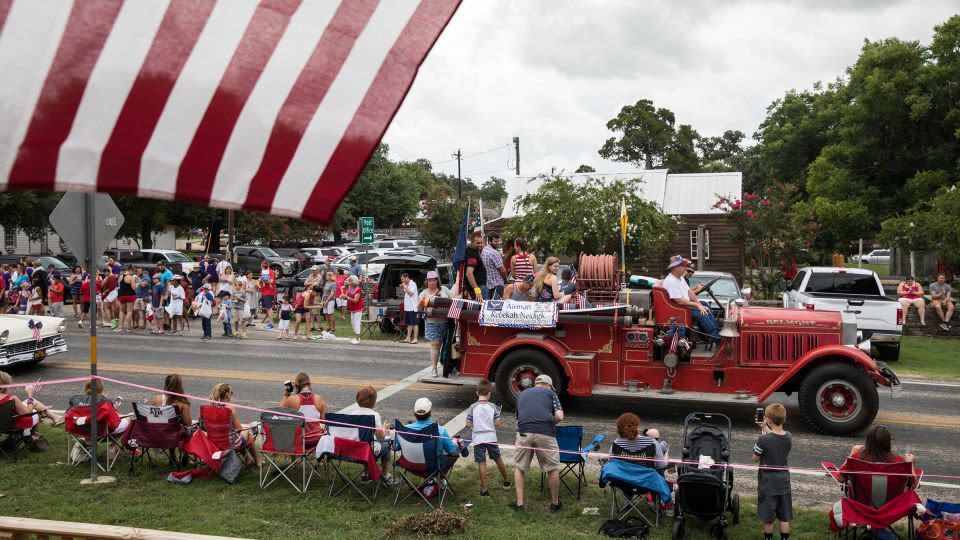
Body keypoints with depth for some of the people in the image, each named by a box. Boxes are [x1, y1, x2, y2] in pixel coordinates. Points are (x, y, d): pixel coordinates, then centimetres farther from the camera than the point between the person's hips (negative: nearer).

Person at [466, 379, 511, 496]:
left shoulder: (473, 407, -10)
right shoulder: (493, 407, -6)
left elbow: (468, 425, -8)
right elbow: (497, 424, -5)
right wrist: (498, 415, 13)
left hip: (478, 439, -2)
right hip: (491, 438, 2)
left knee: (482, 463, 2)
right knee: (498, 459, 21)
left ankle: (484, 489, 4)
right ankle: (506, 480, 39)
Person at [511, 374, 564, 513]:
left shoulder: (522, 394, 27)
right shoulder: (550, 393, 16)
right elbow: (559, 416, 4)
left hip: (524, 433, 2)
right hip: (545, 433, -2)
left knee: (519, 467, 19)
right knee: (552, 469, 15)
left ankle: (519, 503, 18)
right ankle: (555, 503, 26)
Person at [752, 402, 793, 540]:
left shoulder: (763, 440, -23)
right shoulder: (789, 437, -8)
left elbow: (755, 459, -10)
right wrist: (765, 429, 13)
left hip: (767, 483, -4)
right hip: (784, 482, 4)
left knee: (768, 518, 11)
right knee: (785, 517, 15)